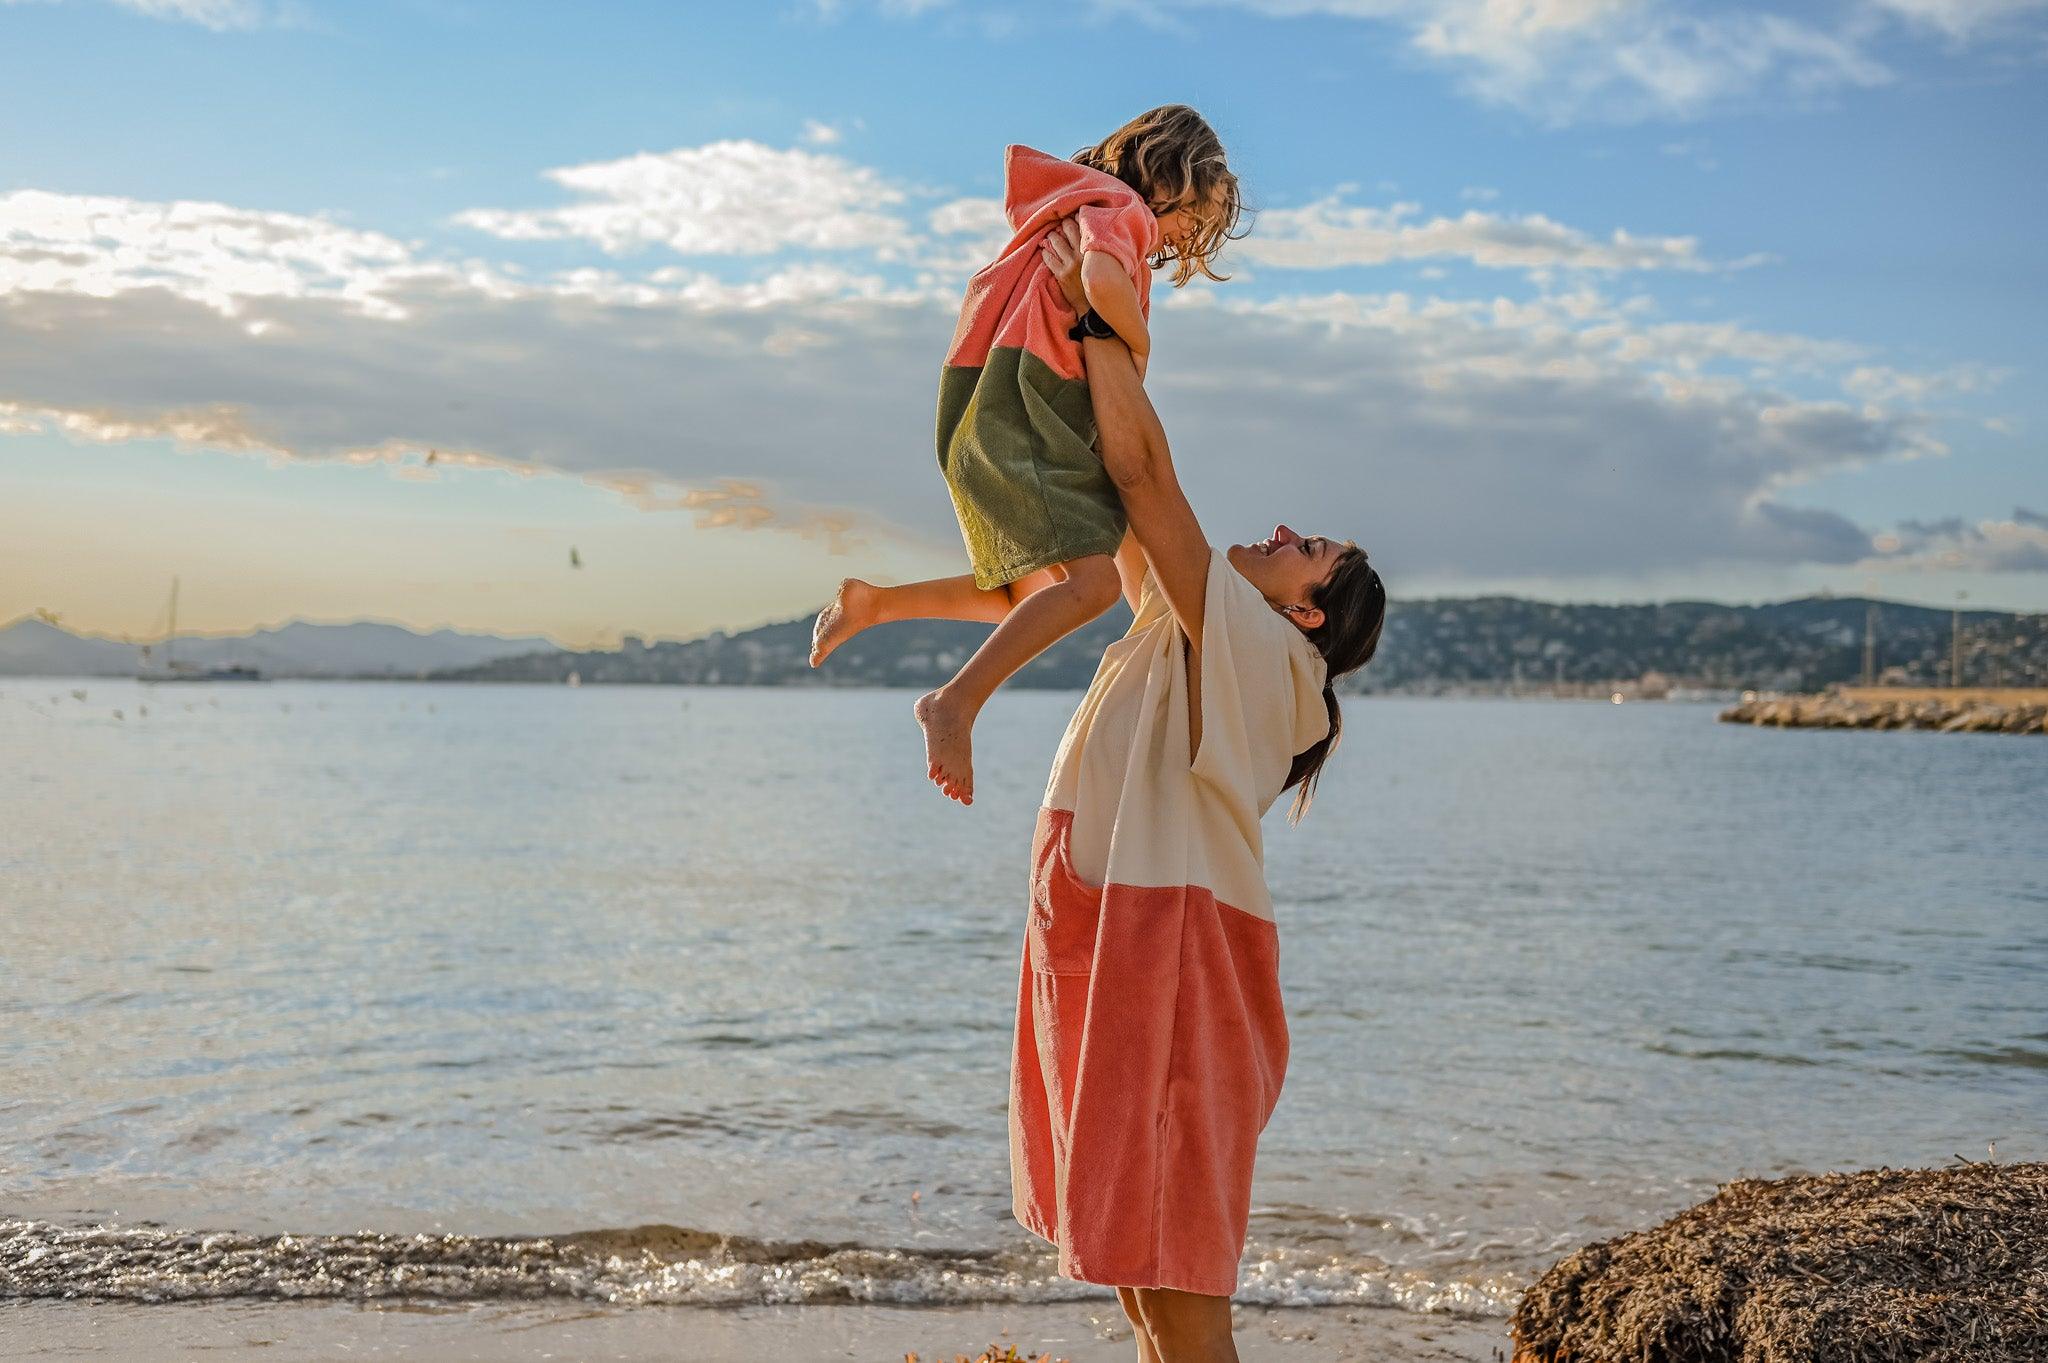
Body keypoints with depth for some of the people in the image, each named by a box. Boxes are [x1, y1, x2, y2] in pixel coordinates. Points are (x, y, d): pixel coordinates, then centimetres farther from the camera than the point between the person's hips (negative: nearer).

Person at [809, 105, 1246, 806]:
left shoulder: (1079, 208, 29)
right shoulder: (1120, 207, -4)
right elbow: (1102, 279, -24)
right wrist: (1139, 345, -7)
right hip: (1016, 412, -10)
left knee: (1034, 598, 18)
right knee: (1092, 578, -25)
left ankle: (872, 602, 16)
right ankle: (956, 703, -28)